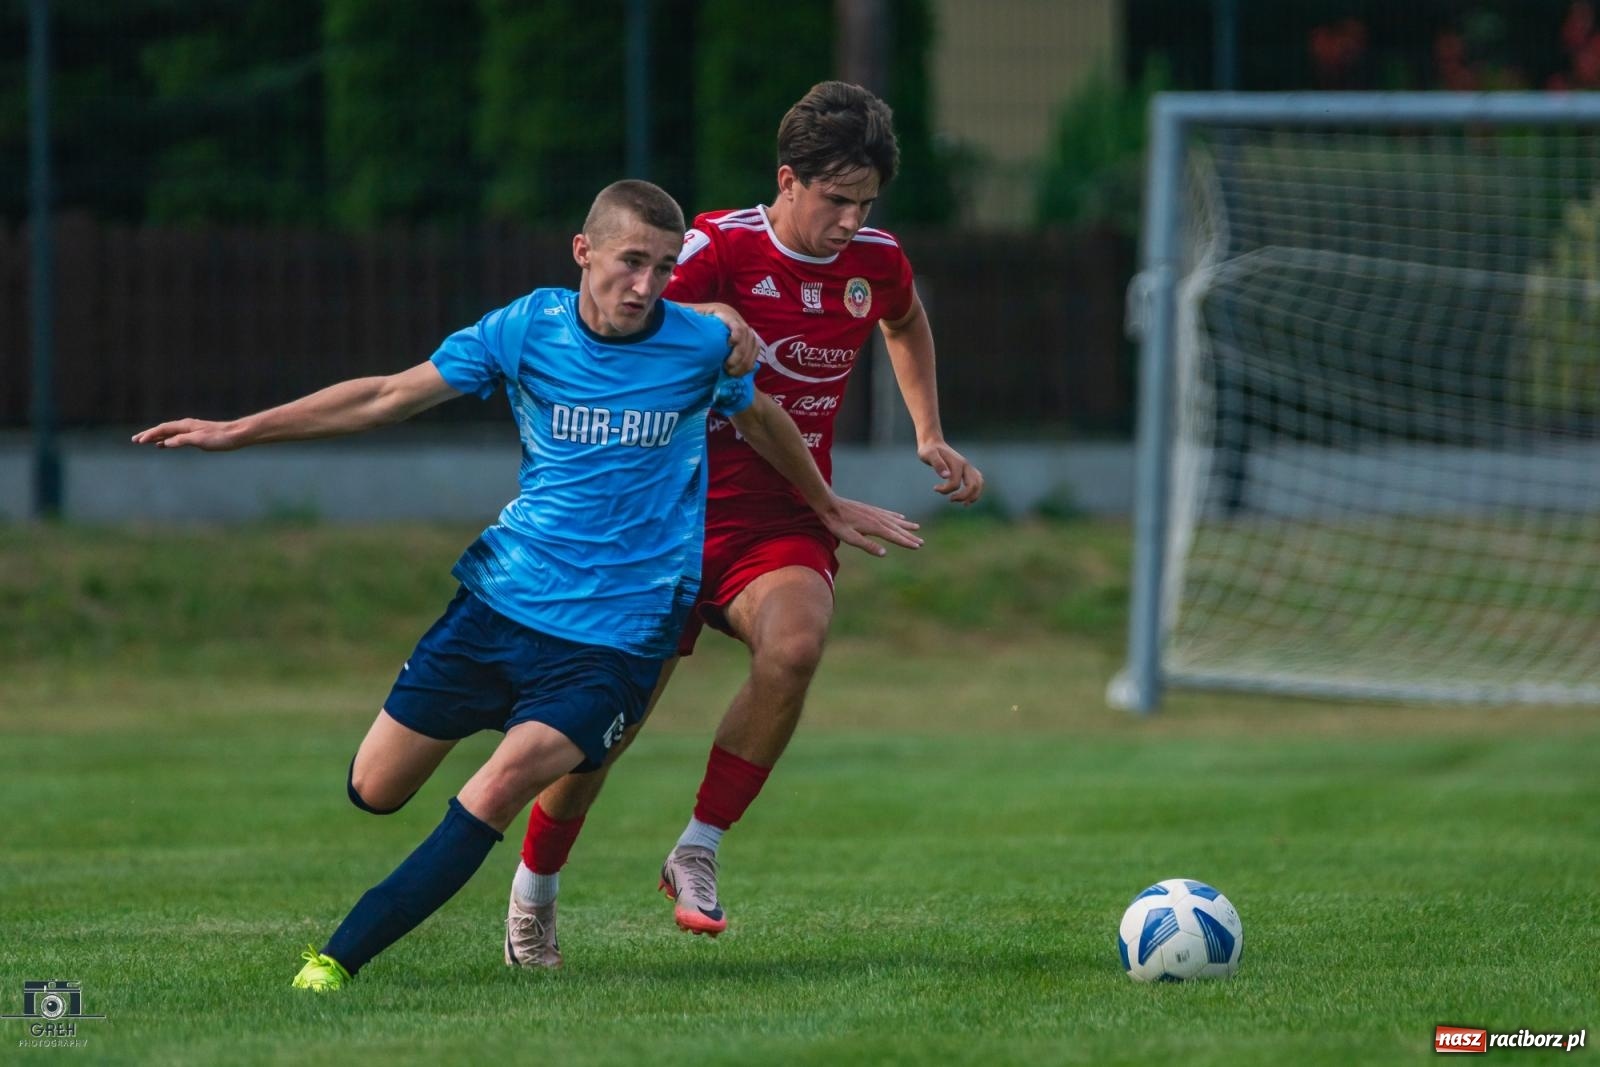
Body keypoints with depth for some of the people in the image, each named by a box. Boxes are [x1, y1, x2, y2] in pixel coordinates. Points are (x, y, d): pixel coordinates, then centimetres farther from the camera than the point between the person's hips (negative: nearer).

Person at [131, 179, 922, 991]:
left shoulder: (703, 346, -5)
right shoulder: (525, 330, -3)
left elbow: (761, 422, 18)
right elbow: (387, 398, 5)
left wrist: (828, 508, 34)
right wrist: (235, 432, 3)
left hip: (616, 638, -3)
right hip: (499, 601, 3)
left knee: (505, 783, -25)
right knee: (373, 792, 4)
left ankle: (339, 958, -23)